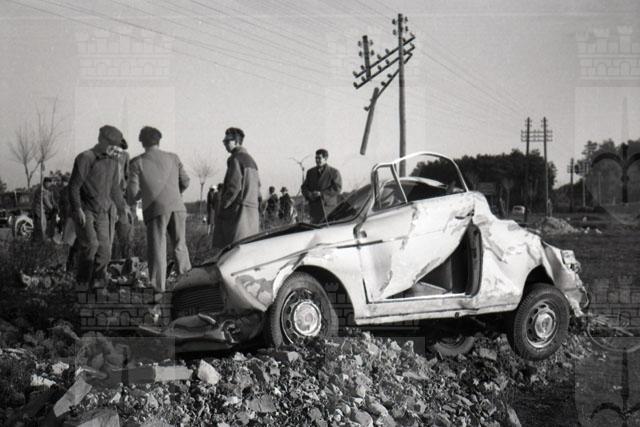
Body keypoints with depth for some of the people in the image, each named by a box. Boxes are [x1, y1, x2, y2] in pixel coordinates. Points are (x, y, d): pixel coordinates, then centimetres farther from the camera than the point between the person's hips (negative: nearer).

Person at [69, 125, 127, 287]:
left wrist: (122, 208, 21)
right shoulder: (85, 158, -12)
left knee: (104, 248, -3)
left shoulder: (112, 160, 9)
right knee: (90, 244, -19)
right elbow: (74, 185, -13)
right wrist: (77, 209, -23)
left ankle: (97, 284, 5)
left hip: (104, 211, 6)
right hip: (85, 211, -6)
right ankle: (83, 283, -8)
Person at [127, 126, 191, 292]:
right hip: (177, 207, 2)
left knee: (157, 249, 2)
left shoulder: (137, 163, 3)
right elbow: (185, 182, 14)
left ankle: (158, 288, -3)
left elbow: (132, 192, -2)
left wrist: (131, 201, 21)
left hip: (156, 209, -2)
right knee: (180, 246, 14)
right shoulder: (173, 158, 11)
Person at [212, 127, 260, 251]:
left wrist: (222, 207, -11)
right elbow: (257, 189, 21)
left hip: (237, 210, -9)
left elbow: (234, 187, -17)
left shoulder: (235, 159, -9)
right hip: (253, 211, 9)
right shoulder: (250, 160, 20)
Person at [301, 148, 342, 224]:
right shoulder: (310, 172, 15)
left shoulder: (334, 172, 0)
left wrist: (321, 193, -15)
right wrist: (309, 194, -8)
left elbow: (337, 189, -8)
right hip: (314, 209, 4)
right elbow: (304, 187, 15)